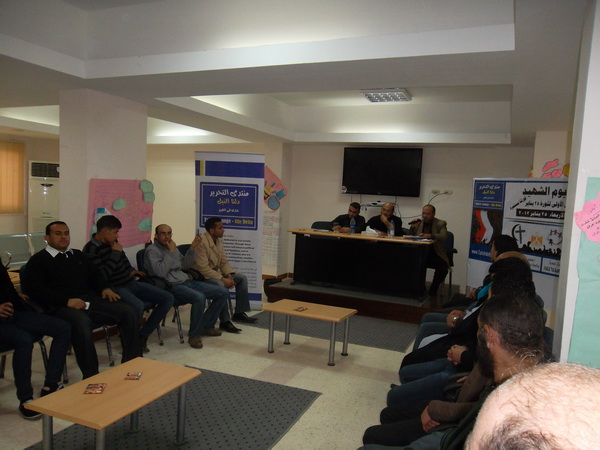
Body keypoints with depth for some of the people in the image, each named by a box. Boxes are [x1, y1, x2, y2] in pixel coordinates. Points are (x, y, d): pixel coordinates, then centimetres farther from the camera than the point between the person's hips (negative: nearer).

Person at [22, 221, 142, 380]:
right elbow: (35, 290, -8)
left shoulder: (78, 255, 24)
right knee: (82, 322, -40)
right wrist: (66, 301, -19)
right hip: (61, 307, -6)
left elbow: (95, 274, 30)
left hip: (91, 300, 6)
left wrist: (105, 288, 7)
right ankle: (91, 377, -31)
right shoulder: (38, 260, 6)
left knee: (128, 311, -14)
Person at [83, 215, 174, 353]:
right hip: (115, 289, -8)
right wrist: (115, 253, -18)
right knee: (137, 306, -39)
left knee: (168, 298, -4)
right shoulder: (90, 249, -12)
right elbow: (101, 276, -23)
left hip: (131, 283, 8)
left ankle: (142, 335, 0)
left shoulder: (113, 243, 11)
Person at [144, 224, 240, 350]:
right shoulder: (152, 250, -5)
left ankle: (205, 325, 9)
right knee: (199, 297, -37)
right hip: (171, 286, -9)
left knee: (223, 292, -2)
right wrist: (170, 252, -14)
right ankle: (194, 334, -17)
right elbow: (160, 272, -20)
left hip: (186, 281, 9)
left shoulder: (172, 247, 19)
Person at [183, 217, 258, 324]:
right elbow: (203, 268, -27)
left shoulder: (219, 240, 5)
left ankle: (239, 313, 2)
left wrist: (229, 275, -9)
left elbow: (224, 261, 10)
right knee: (220, 285, -36)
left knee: (242, 278, -1)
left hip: (216, 272, 9)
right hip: (202, 275, -9)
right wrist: (223, 279, -27)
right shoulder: (201, 241, -23)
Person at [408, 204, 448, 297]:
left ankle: (433, 289, -5)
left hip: (435, 254, -3)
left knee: (443, 267, -32)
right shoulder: (418, 223, 12)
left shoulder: (440, 223, 3)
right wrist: (412, 227, -8)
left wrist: (430, 236, -33)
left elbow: (443, 237, -15)